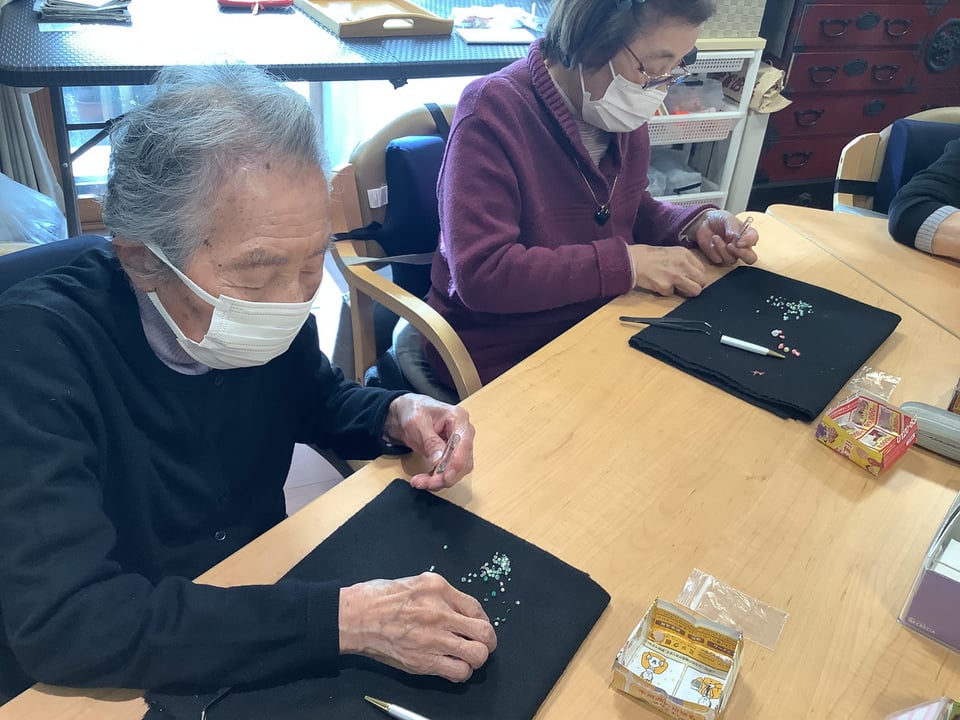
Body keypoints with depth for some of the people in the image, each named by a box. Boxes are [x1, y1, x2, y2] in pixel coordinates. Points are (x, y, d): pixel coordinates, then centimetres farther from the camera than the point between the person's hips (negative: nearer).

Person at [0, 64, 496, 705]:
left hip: (263, 594, 4)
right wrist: (338, 621, -37)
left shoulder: (267, 313, -11)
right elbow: (60, 621, -31)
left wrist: (393, 414, -12)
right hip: (114, 681, -3)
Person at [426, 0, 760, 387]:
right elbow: (482, 274, -29)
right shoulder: (493, 111, -21)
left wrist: (694, 223, -3)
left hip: (601, 325, 8)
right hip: (508, 356, -7)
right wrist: (626, 263, -27)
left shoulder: (619, 113, 1)